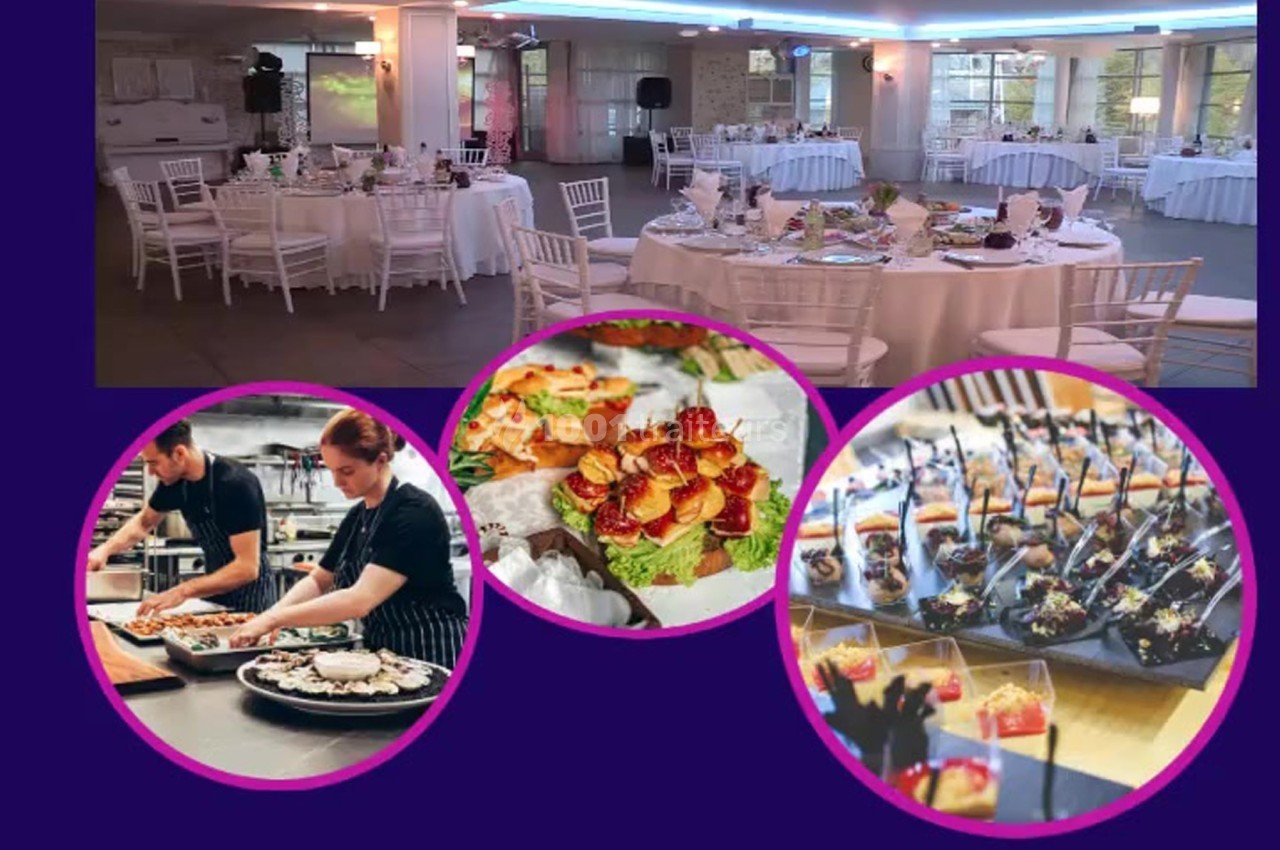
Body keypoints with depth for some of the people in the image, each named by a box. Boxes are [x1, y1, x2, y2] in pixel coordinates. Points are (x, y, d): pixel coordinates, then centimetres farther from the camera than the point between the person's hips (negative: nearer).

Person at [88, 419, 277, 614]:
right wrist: (105, 549, -1)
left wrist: (183, 591, -34)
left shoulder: (236, 484, -26)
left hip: (249, 597, -6)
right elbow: (144, 521, 15)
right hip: (215, 591, 6)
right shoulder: (175, 481, -5)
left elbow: (247, 567, -29)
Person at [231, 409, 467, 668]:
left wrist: (275, 619, -26)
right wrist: (272, 613, -7)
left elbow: (361, 600, -29)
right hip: (384, 651, 8)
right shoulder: (357, 516, 6)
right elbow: (318, 580, 13)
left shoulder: (414, 513, -21)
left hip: (432, 654, -8)